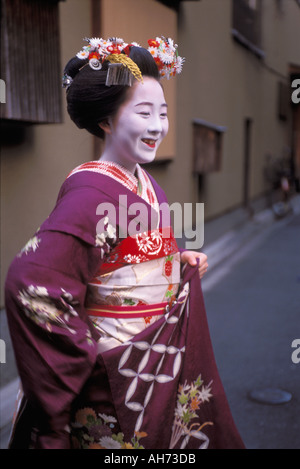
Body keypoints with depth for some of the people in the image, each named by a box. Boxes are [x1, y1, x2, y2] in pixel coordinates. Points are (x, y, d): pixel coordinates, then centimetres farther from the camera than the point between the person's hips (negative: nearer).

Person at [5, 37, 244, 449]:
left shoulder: (145, 183, 3)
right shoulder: (92, 191, -24)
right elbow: (31, 281, -33)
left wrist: (182, 262, -1)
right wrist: (87, 354, -23)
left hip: (160, 365, 8)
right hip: (119, 375, -8)